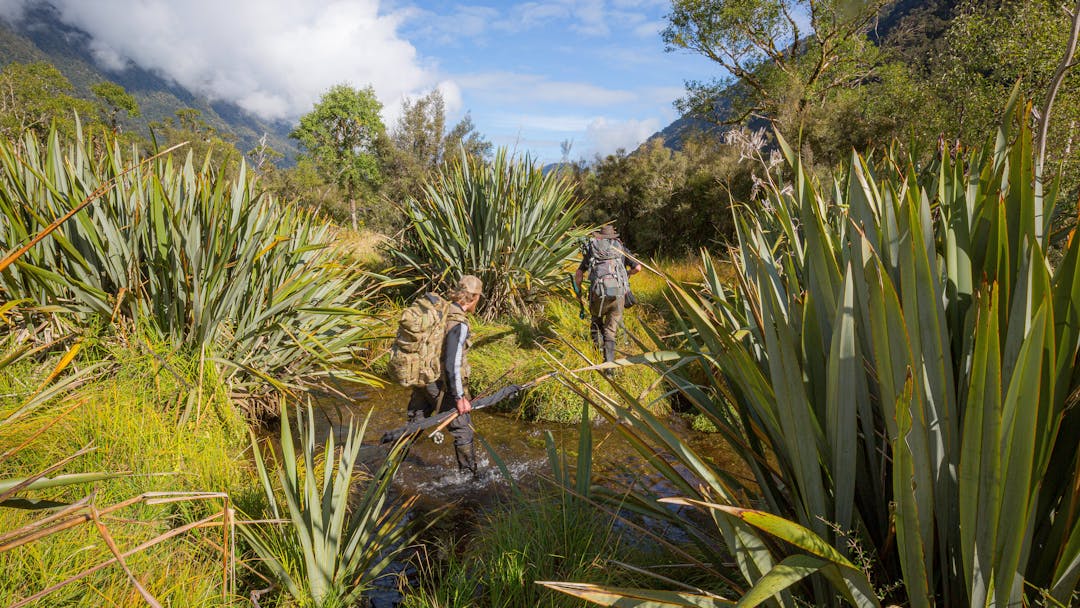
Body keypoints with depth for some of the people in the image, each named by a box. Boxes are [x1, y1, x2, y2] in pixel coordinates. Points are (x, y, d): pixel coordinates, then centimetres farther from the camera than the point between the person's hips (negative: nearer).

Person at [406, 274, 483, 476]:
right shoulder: (459, 324, -23)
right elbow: (452, 364, -25)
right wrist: (460, 397, -19)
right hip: (443, 386, -8)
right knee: (463, 430, 9)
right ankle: (469, 475, 23)